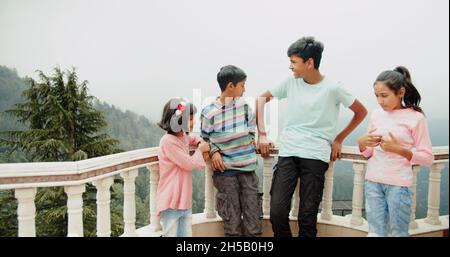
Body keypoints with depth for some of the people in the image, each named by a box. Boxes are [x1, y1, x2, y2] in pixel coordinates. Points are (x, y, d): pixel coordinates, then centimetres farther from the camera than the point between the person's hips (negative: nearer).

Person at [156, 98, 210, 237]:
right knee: (171, 234, 0)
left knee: (186, 234, 12)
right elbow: (189, 164, -17)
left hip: (185, 201, 8)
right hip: (171, 202, -8)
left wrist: (201, 143, 11)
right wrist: (200, 150, -1)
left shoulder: (183, 137, 9)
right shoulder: (168, 141, -18)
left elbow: (194, 138, 33)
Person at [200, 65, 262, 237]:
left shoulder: (245, 106, 1)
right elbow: (205, 139, 5)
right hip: (225, 170, -2)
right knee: (232, 221, 8)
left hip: (247, 168, 3)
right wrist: (214, 152, -12)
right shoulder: (209, 112, -7)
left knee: (253, 218, 9)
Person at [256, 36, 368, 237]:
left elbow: (361, 112, 10)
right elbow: (262, 98, 14)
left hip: (316, 156, -2)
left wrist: (338, 139, 7)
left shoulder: (332, 88, -2)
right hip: (288, 153, 2)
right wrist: (262, 134, 6)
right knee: (277, 211, -5)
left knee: (307, 215, 3)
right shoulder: (291, 82, 5)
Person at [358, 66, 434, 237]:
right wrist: (362, 143, -10)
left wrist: (398, 149, -19)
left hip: (398, 184, -3)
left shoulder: (416, 118, -7)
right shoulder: (376, 114, 5)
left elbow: (428, 158, -6)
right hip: (372, 181, 4)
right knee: (375, 232, 11)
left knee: (399, 233, 9)